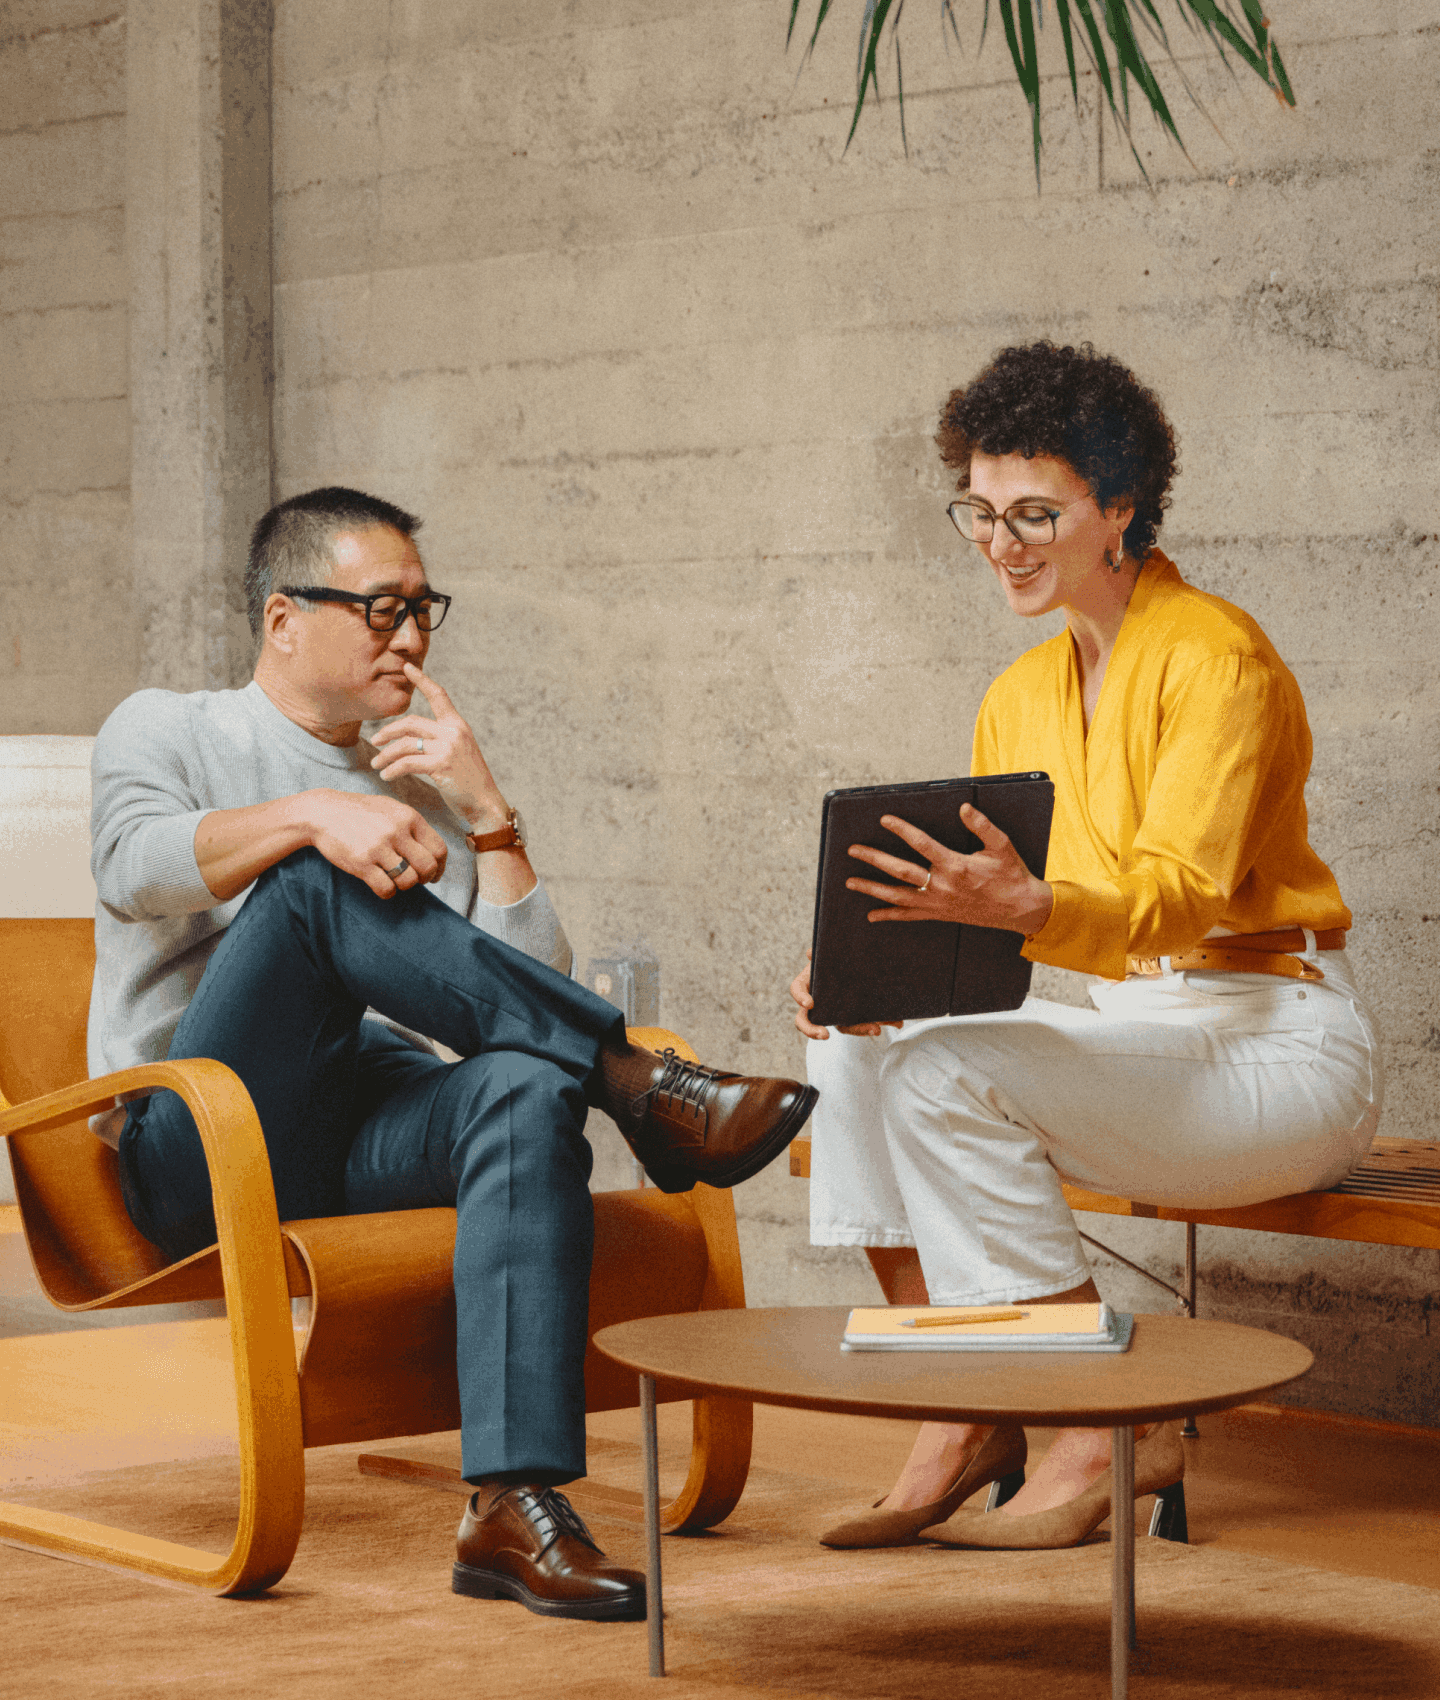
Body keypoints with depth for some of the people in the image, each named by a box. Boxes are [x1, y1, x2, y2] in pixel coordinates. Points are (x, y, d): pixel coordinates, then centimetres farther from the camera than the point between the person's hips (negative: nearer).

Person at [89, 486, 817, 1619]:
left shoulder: (421, 796, 25)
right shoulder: (166, 731, 15)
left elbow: (539, 983, 12)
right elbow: (134, 867, -12)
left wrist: (487, 811, 2)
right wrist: (312, 816, -27)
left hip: (372, 1131, 3)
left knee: (530, 1091, -33)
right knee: (318, 883, -29)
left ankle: (518, 1505, -44)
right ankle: (642, 1087, -29)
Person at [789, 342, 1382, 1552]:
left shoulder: (1214, 657, -13)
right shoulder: (1023, 695, 12)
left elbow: (1178, 897, -25)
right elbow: (971, 905, 9)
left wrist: (1022, 906, -45)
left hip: (1274, 1039, -8)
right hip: (1130, 1026, 8)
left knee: (943, 1077, -25)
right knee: (857, 1054, -10)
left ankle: (1106, 1438, -16)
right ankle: (964, 1423, -7)